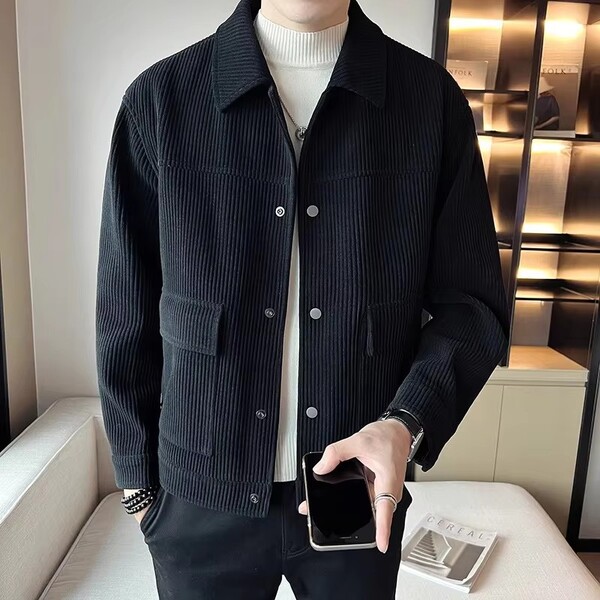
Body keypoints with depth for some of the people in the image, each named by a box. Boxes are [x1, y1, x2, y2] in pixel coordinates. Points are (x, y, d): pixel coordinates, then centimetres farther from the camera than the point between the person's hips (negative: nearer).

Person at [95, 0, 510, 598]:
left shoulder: (433, 98, -5)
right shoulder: (159, 98, -7)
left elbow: (470, 302, -2)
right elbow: (126, 315, -2)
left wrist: (407, 423, -19)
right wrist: (137, 480, 4)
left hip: (366, 488, 1)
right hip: (202, 496, 0)